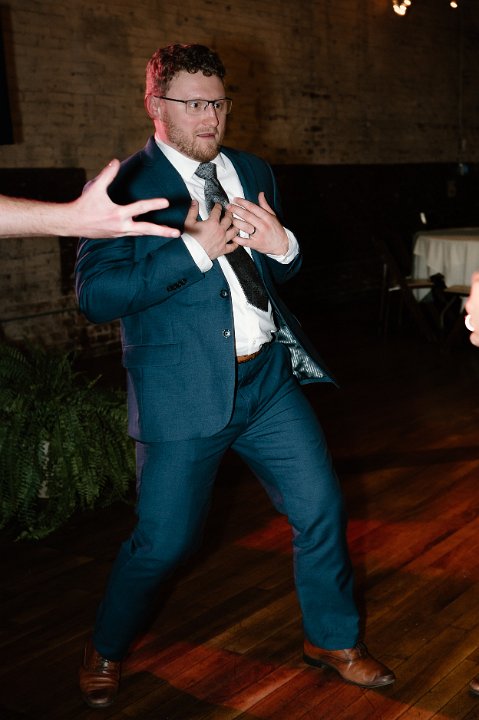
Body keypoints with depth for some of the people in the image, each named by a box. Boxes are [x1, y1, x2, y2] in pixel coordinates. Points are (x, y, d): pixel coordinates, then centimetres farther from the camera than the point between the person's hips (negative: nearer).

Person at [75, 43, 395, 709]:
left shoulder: (253, 172, 12)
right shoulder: (126, 187, -7)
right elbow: (95, 296, -16)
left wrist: (282, 245, -5)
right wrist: (192, 250, -21)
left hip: (269, 379, 6)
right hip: (184, 393, -5)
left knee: (322, 510, 8)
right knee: (163, 543, 3)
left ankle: (332, 639, 33)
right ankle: (106, 649, 32)